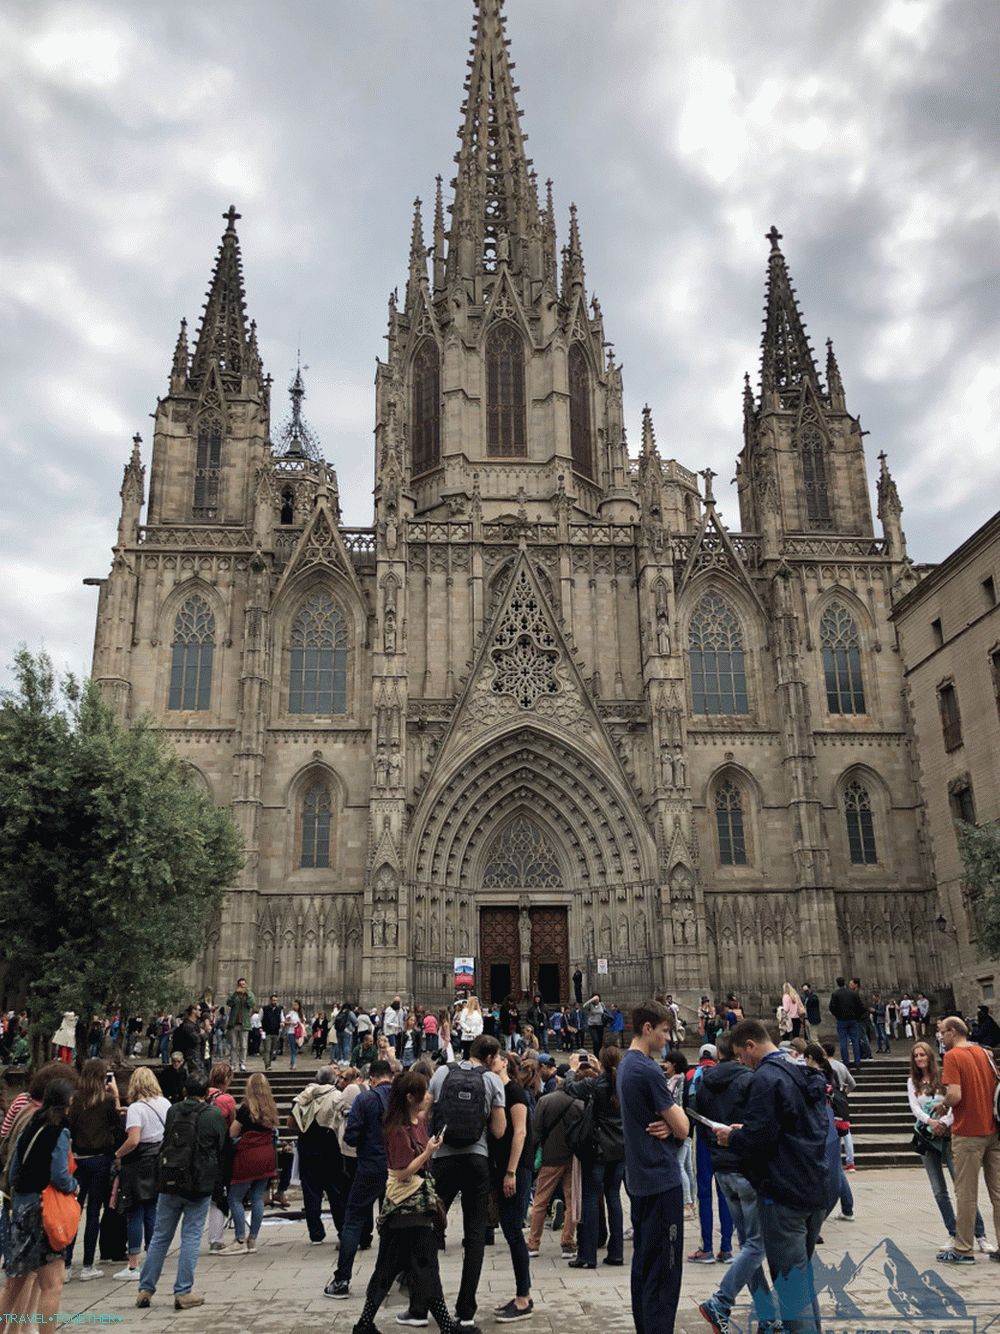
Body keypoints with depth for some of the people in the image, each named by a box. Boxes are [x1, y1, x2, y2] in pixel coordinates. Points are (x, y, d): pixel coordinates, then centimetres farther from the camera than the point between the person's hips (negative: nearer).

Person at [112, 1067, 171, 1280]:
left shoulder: (136, 1108, -15)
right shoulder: (165, 1104, 5)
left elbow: (133, 1140, -24)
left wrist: (117, 1154, -9)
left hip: (139, 1165, -6)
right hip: (160, 1164, 6)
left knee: (135, 1215, 3)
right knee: (152, 1213, 14)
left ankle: (133, 1266, 7)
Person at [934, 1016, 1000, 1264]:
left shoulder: (953, 1056, -12)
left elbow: (955, 1095, -21)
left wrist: (942, 1103, -2)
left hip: (968, 1134, -6)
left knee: (966, 1194, 2)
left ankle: (963, 1250, 8)